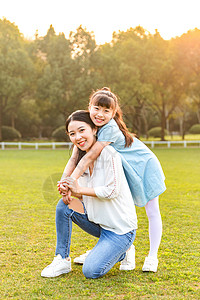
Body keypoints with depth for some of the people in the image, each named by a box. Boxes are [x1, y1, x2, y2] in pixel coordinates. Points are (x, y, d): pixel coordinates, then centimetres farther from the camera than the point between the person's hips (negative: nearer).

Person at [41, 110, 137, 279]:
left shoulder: (108, 153, -18)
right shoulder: (83, 158, 6)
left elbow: (112, 191, -21)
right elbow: (85, 197, 11)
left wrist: (80, 190, -14)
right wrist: (69, 190, -11)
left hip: (121, 228, -7)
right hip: (98, 223, 7)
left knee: (91, 272, -18)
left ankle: (122, 252, 11)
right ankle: (63, 260, 3)